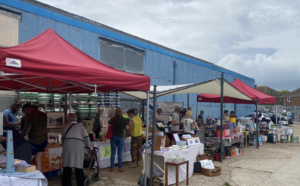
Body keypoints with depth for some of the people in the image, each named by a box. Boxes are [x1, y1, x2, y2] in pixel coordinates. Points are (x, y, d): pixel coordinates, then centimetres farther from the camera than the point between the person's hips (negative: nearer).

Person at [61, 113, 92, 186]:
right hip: (79, 147, 0)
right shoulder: (81, 126, 14)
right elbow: (86, 137, 7)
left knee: (67, 167, 7)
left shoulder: (65, 126, 18)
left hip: (67, 147, 1)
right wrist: (89, 146, 19)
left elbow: (62, 138, 19)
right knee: (79, 167, 8)